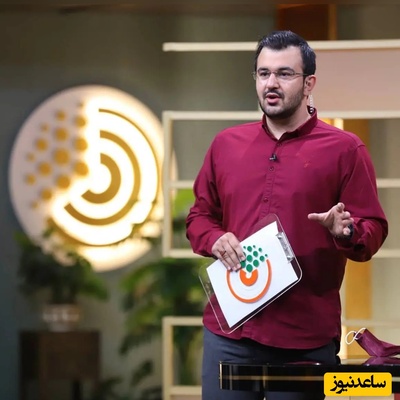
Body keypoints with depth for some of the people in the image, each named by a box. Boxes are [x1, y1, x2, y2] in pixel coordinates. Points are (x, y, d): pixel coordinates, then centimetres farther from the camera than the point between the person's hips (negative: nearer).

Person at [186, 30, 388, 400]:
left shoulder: (344, 149, -1)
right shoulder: (226, 144, 11)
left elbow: (374, 231, -2)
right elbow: (199, 215, 19)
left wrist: (347, 232, -24)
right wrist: (215, 240, -3)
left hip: (307, 339, -3)